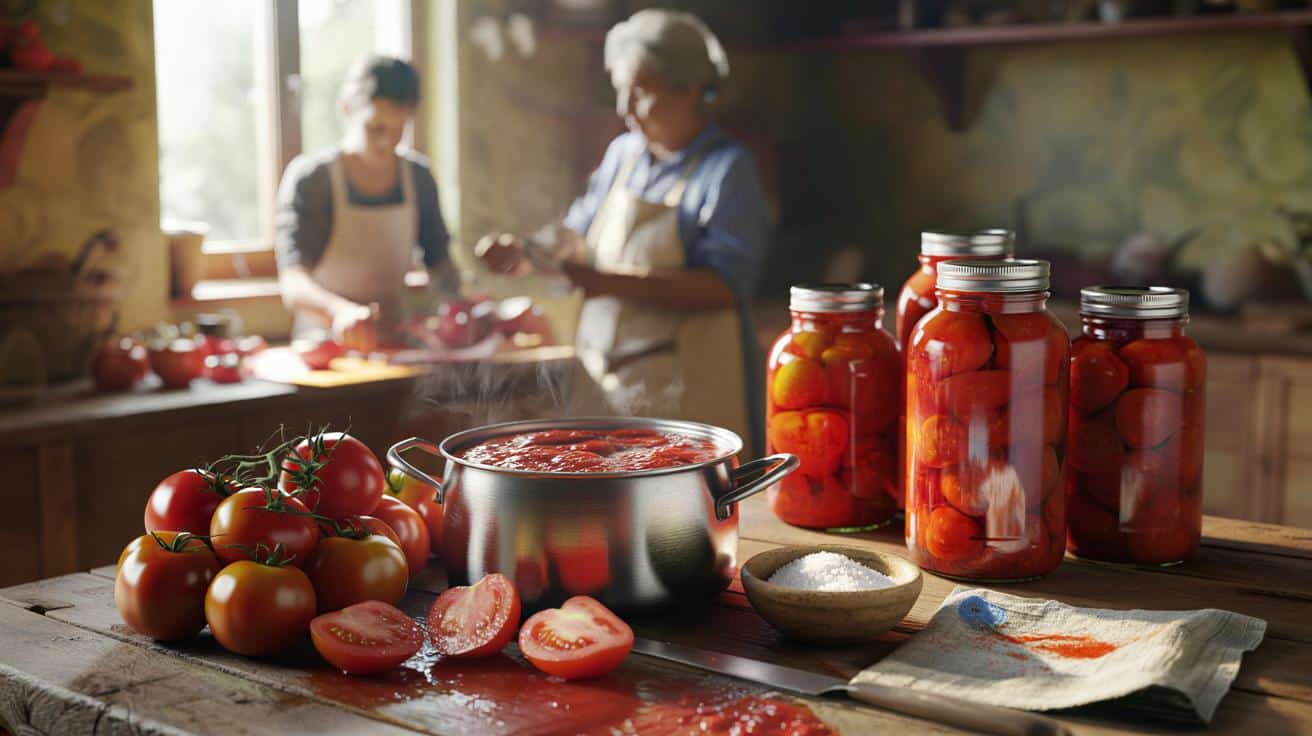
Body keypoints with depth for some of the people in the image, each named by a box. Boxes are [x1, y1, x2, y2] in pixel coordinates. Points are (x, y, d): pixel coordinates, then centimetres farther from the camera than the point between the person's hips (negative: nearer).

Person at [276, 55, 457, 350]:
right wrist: (341, 311, -41)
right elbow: (292, 284, -20)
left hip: (395, 346, 4)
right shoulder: (309, 179, -9)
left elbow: (438, 262, 16)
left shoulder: (418, 176, 4)